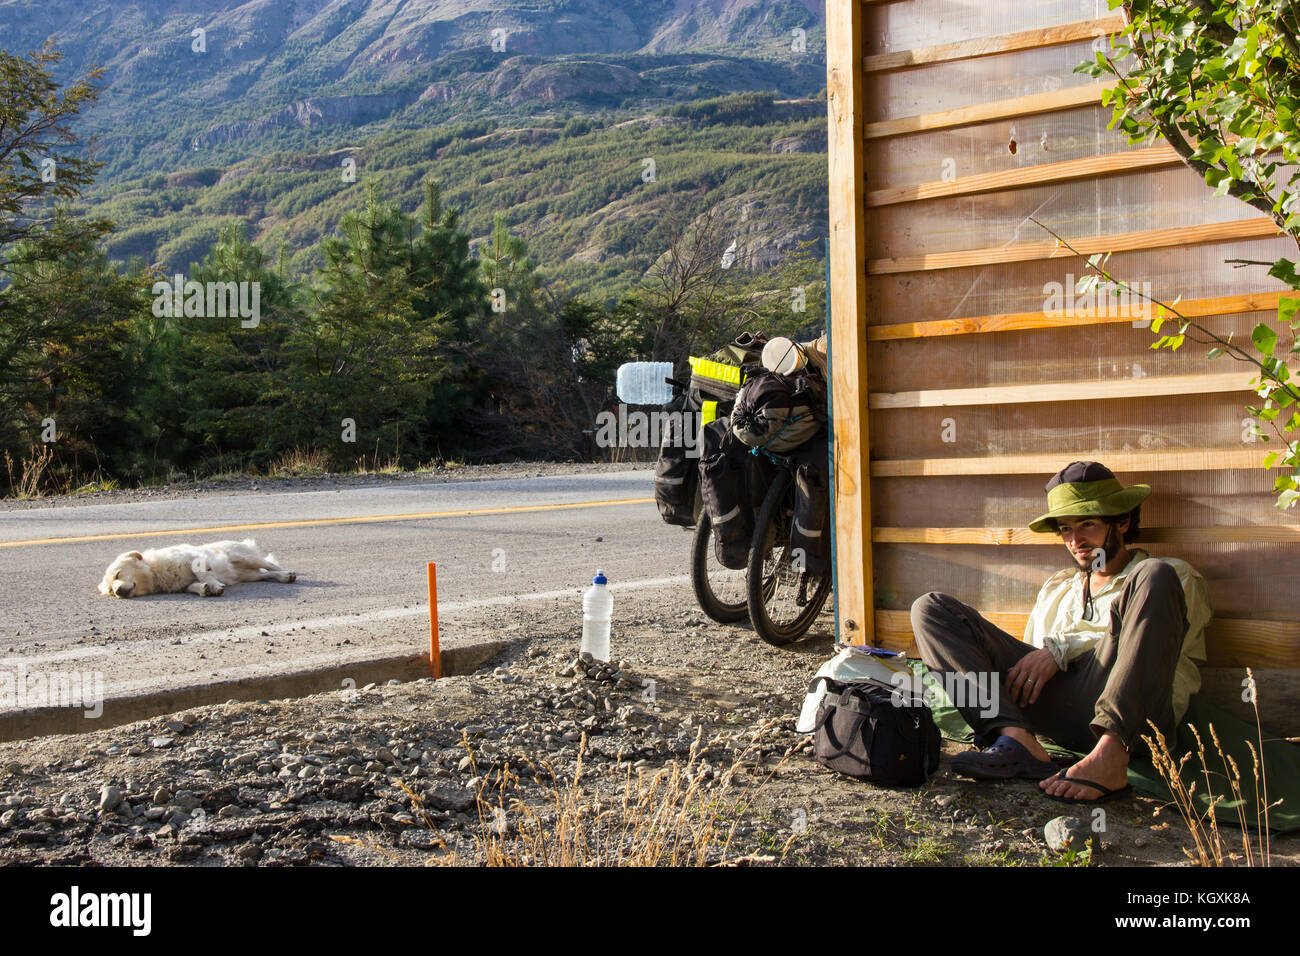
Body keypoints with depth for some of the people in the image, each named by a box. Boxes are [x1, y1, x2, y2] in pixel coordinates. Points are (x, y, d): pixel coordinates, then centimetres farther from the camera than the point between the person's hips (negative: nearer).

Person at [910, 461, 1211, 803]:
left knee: (1156, 578, -28)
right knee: (930, 608, -5)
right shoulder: (1056, 589, 35)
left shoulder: (1176, 577, 21)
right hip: (1055, 707, 4)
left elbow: (1154, 641, 1)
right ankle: (1014, 739, -30)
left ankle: (1110, 756, -42)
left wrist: (1061, 648, -6)